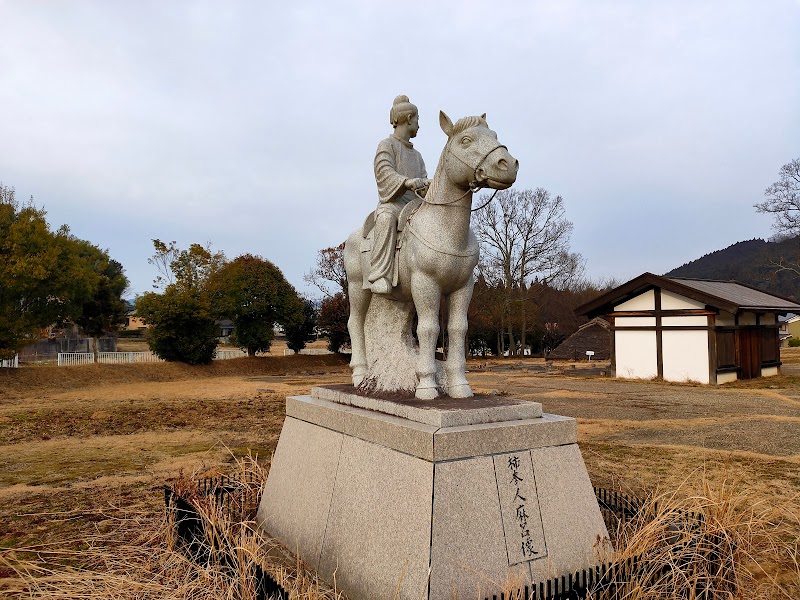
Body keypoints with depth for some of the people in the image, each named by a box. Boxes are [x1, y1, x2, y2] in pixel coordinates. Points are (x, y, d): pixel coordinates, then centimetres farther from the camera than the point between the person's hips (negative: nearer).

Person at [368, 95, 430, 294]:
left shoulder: (417, 155, 29)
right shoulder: (387, 145, 7)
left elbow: (423, 181, 18)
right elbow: (384, 171, -11)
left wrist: (428, 187, -7)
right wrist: (407, 182, -29)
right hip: (391, 202, -7)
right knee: (386, 218, -40)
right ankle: (380, 276, -42)